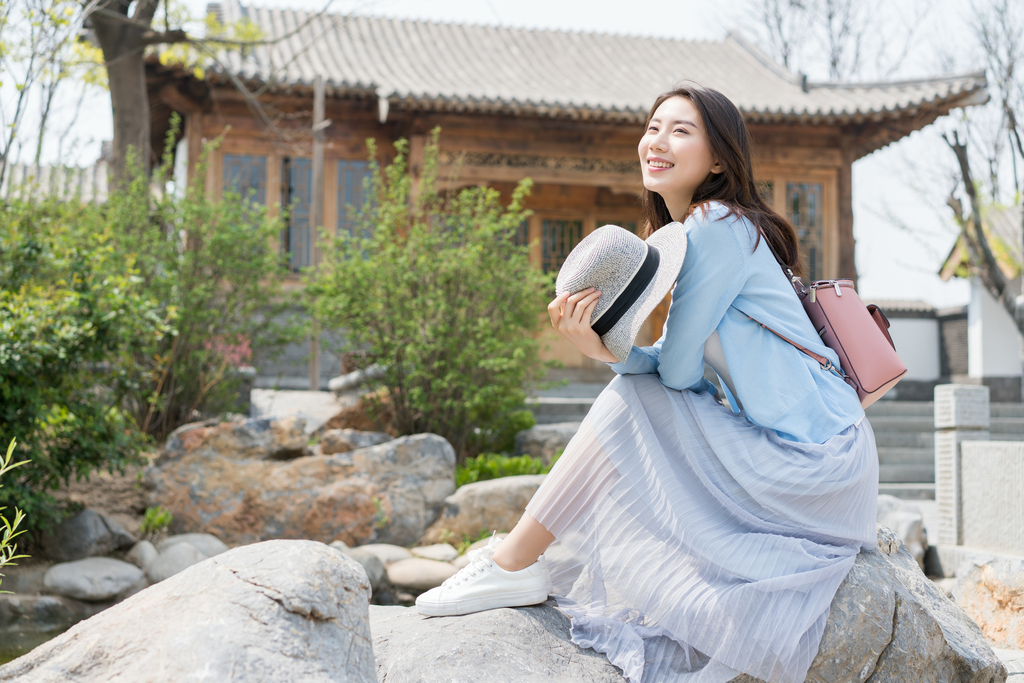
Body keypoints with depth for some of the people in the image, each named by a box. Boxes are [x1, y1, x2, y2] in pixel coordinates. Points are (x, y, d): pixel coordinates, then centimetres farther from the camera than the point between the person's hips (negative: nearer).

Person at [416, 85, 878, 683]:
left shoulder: (717, 227, -15)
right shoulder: (682, 237, 14)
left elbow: (678, 370, -17)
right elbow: (680, 370, 6)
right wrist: (600, 347, -10)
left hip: (817, 462, -9)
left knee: (630, 401, -13)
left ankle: (514, 565, -5)